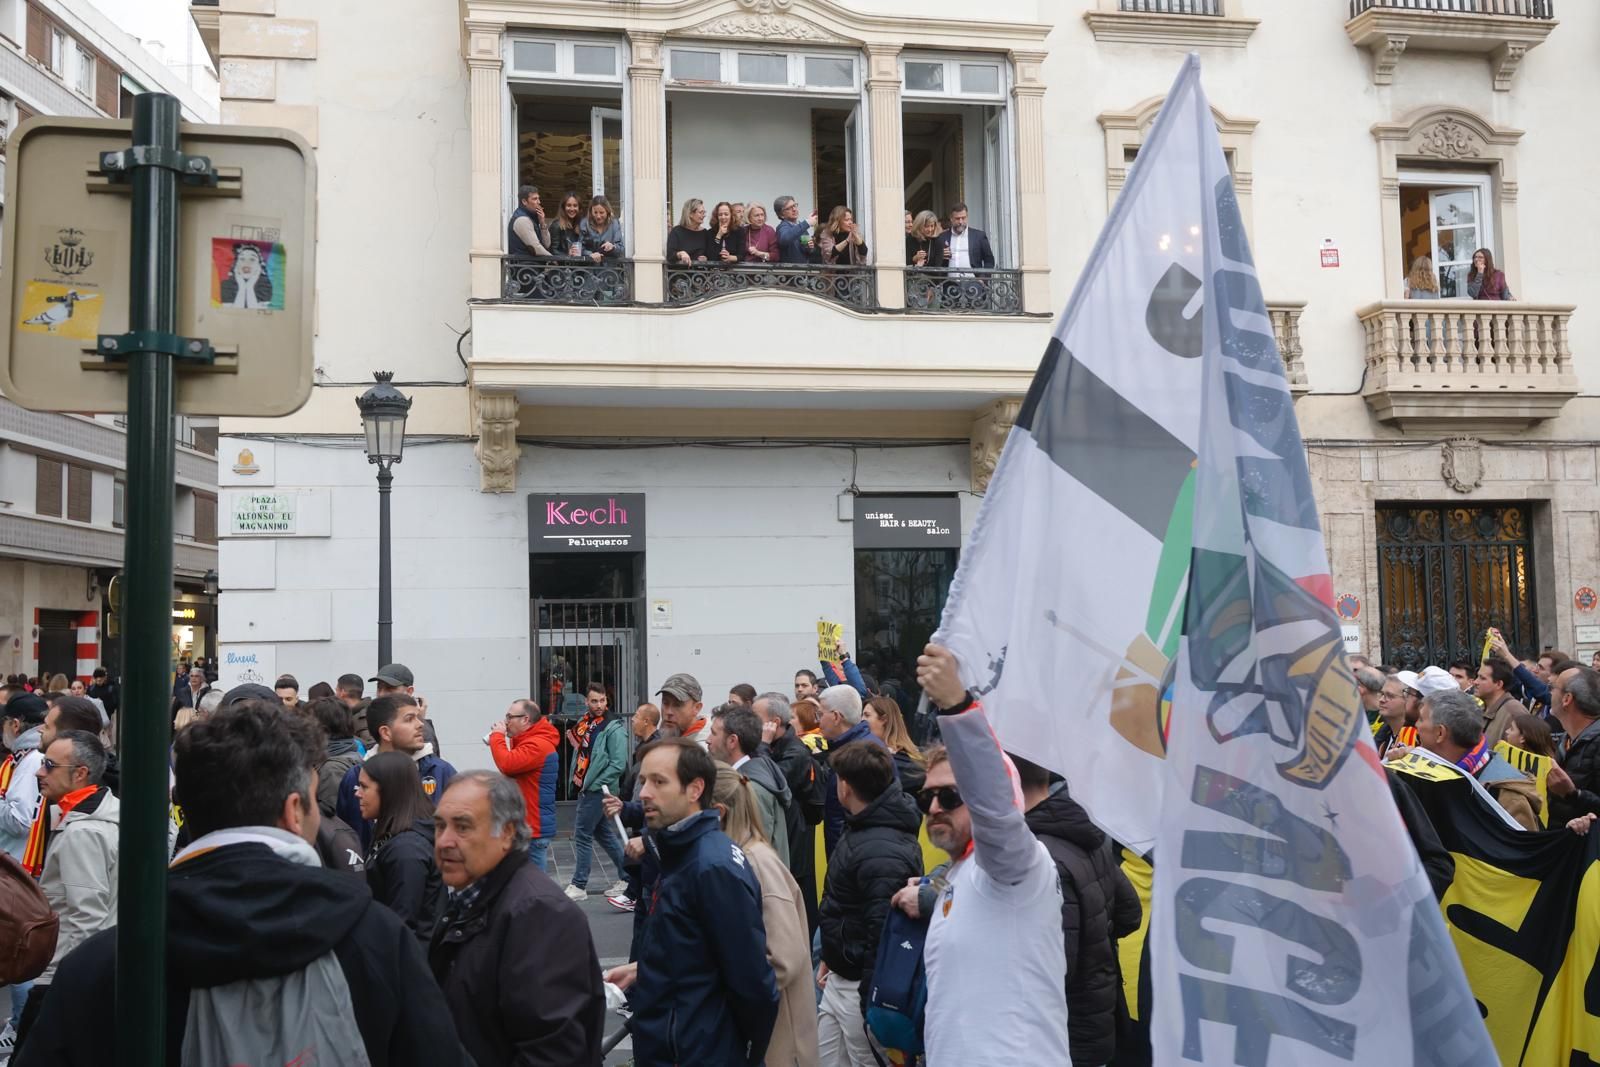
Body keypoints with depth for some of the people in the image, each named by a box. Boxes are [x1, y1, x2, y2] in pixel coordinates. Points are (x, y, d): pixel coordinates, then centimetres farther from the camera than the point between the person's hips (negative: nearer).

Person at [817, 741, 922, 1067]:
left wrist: (872, 1009, -22)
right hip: (839, 981, 10)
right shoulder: (859, 827, 6)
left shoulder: (882, 853, -26)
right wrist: (829, 959, 21)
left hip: (862, 988, -10)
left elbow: (884, 937, -26)